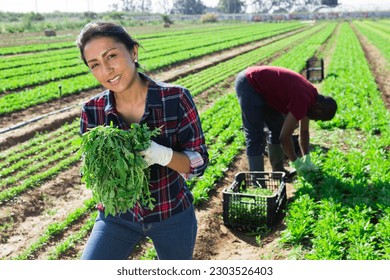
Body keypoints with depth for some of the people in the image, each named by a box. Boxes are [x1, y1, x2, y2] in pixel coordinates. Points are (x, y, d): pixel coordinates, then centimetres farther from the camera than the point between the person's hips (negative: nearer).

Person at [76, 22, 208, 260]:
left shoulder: (176, 98, -19)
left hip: (173, 214, -1)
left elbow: (198, 164, -15)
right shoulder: (93, 111, -12)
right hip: (118, 216, 1)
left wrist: (162, 155, -35)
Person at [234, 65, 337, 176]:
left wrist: (307, 159, 10)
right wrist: (296, 162, -9)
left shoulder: (311, 96, 3)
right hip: (248, 85, -10)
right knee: (255, 136, -13)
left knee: (278, 129, 12)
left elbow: (304, 131, 14)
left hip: (261, 87, 10)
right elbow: (285, 137, -22)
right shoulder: (302, 99, -25)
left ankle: (278, 170, 21)